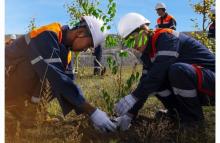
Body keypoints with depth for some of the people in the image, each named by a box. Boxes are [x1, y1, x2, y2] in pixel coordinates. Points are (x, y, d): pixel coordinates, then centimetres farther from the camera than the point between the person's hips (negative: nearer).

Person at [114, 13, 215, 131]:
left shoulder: (166, 36, -19)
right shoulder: (148, 54, 6)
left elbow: (160, 71, -31)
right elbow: (144, 83, 0)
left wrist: (133, 97, -32)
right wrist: (130, 114, -8)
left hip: (212, 80, -7)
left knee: (177, 70, -35)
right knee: (151, 81, -5)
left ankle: (194, 118, -12)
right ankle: (176, 112, 9)